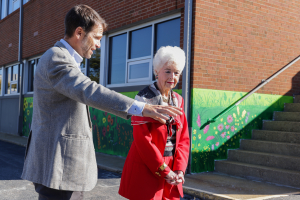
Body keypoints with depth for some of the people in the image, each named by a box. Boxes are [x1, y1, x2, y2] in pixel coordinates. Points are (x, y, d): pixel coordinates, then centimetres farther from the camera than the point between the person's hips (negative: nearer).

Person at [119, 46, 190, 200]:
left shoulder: (178, 100, 8)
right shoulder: (145, 99, -10)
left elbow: (184, 138, 7)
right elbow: (143, 140, -15)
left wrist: (179, 169, -4)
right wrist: (164, 170, -13)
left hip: (171, 171, 6)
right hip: (146, 170, -6)